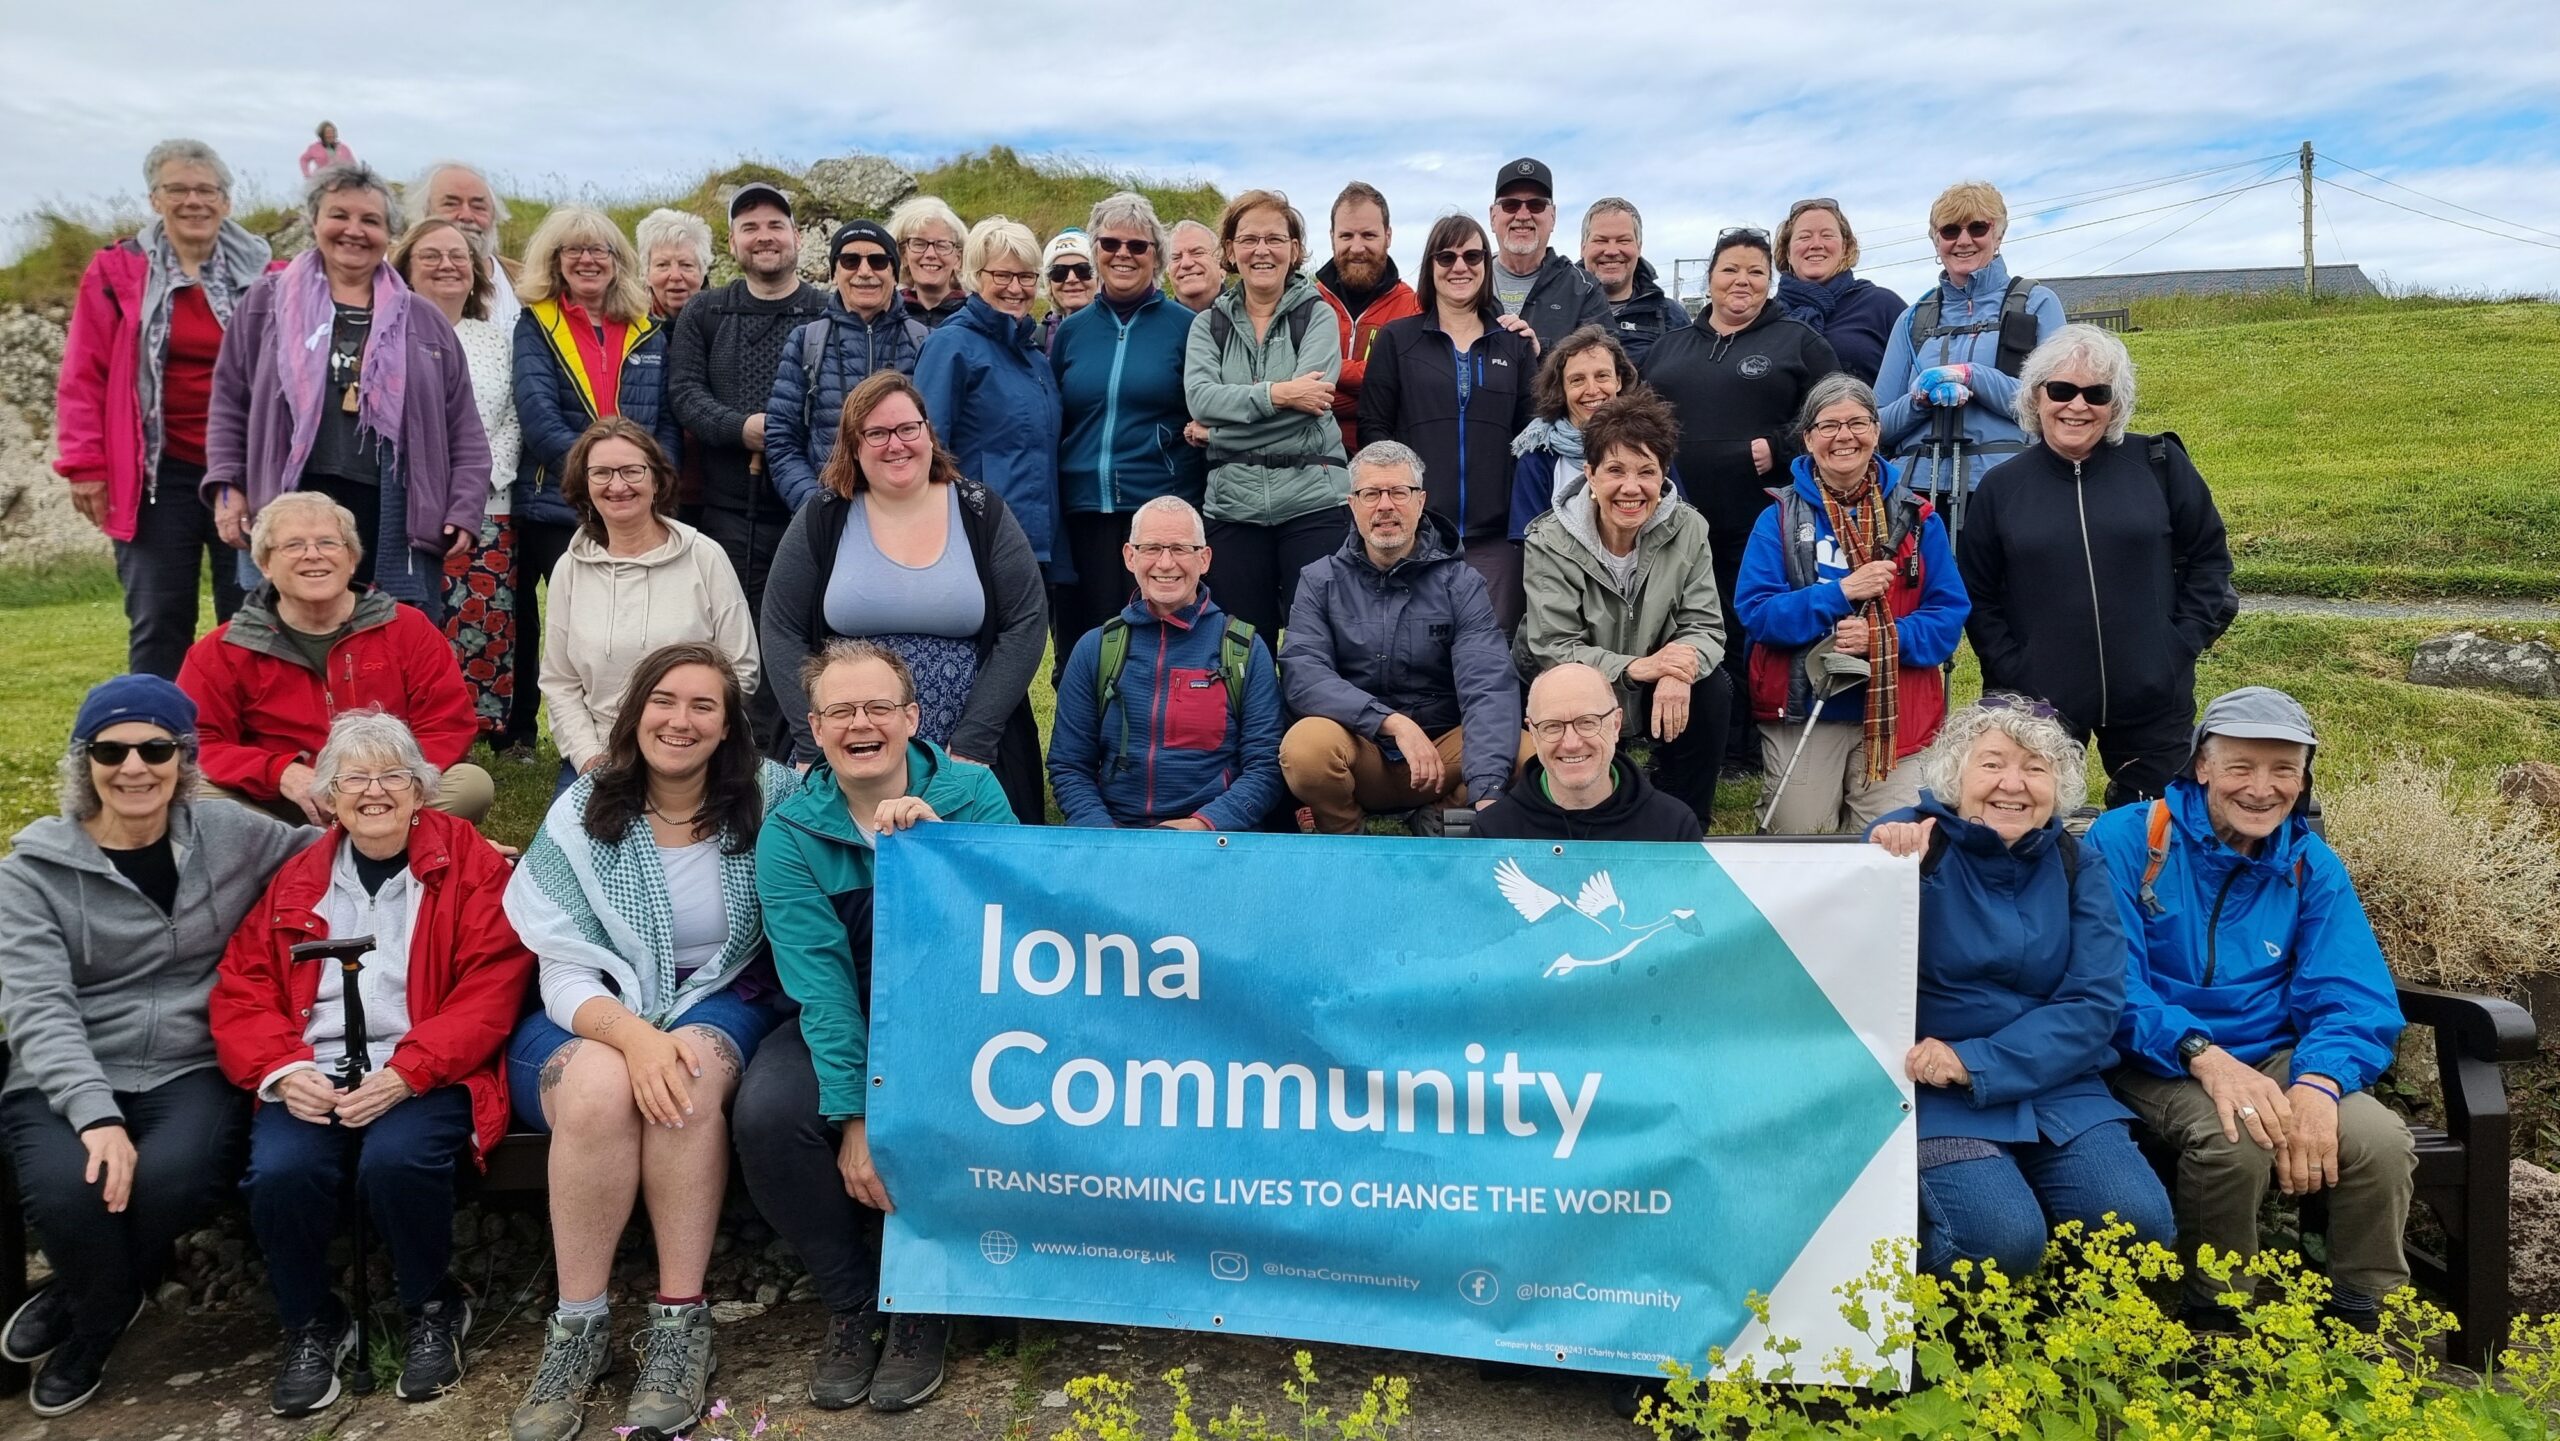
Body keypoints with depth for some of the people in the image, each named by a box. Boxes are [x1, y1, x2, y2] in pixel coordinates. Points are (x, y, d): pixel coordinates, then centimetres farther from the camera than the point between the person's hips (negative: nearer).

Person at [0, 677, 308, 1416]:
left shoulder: (230, 833, 5)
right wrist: (96, 1114, -24)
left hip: (191, 1071, 1)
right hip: (66, 1079, 0)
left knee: (176, 1174, -30)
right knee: (69, 1189, -31)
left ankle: (85, 1310, 4)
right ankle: (110, 1302, 6)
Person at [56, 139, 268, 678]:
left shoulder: (262, 275, 4)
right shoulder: (117, 272, 2)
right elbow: (83, 376, 2)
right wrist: (85, 465, -3)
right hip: (159, 474, 0)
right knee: (158, 624, 4)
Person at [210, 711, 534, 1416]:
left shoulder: (470, 863, 4)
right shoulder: (296, 879, 16)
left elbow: (491, 987, -5)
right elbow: (242, 991, 11)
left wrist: (404, 1074, -18)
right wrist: (284, 1070, -10)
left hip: (423, 1073, -3)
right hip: (311, 1073, 3)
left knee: (397, 1160, -32)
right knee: (279, 1171, -26)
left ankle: (434, 1310, -1)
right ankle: (313, 1325, 4)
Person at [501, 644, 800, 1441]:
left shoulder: (771, 798, -3)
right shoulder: (579, 815, -4)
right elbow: (565, 970, -8)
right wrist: (632, 1033, -28)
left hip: (724, 1003, 0)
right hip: (596, 1015, 1)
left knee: (692, 1077, -35)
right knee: (599, 1086, -34)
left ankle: (680, 1317, -23)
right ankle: (578, 1323, -17)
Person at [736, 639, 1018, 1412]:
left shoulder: (973, 794, -7)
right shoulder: (789, 834, -6)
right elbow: (821, 985, -15)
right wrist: (855, 1116, -24)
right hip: (846, 1029, 1)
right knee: (766, 1112, -27)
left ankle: (924, 1304, -2)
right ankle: (851, 1301, -1)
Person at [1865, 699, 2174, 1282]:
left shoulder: (2078, 864, 6)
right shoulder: (1906, 840, -6)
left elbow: (2094, 1006, -3)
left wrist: (1974, 1063, -16)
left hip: (2055, 1088, 4)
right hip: (1930, 1089, -4)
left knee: (2142, 1227, -16)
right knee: (2004, 1241, -24)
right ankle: (1914, 1217, 7)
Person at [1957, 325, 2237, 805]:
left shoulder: (2161, 465, 0)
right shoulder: (2001, 489, 1)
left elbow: (2209, 555, 8)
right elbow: (1977, 596, 4)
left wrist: (2185, 641, -2)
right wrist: (2010, 670, -6)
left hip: (2152, 699, 0)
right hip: (2038, 703, 0)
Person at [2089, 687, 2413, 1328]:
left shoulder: (2313, 866, 5)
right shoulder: (2127, 840, -9)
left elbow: (2357, 1002, -4)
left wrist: (2318, 1084, -26)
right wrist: (2206, 1057, -31)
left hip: (2278, 1058, 4)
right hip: (2158, 1066, -4)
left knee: (2381, 1140, -22)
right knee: (2233, 1140, -32)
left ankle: (2369, 1318, 3)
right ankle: (2218, 1316, -6)